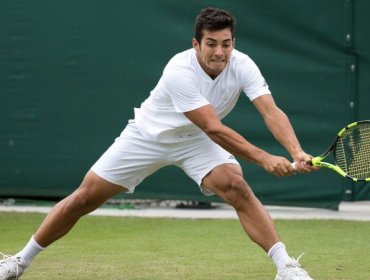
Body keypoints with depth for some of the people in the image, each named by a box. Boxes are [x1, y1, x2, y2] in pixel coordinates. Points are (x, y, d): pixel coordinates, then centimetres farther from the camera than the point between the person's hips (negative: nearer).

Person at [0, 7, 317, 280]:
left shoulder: (242, 66, -23)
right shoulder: (180, 71, -36)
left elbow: (272, 113, -34)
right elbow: (214, 129, -40)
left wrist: (298, 153, -51)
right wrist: (263, 158, -48)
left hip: (195, 141, 3)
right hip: (148, 135, -2)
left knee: (236, 186, -26)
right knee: (85, 197, 0)